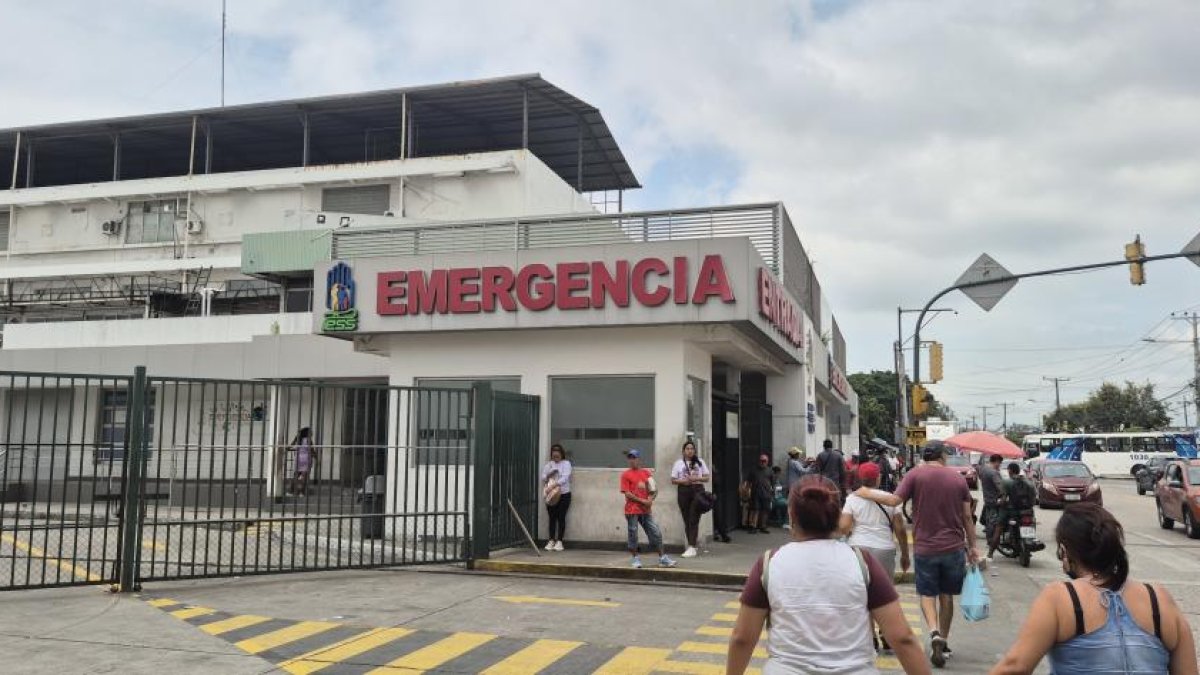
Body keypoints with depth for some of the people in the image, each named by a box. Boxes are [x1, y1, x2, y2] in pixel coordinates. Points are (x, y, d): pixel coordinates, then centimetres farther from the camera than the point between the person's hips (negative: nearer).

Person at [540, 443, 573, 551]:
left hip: (563, 494, -3)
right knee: (552, 518, 5)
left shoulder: (566, 463, -1)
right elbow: (543, 477, 6)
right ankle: (551, 541, 11)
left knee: (561, 518, -1)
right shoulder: (549, 464, 11)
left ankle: (559, 541, 5)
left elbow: (565, 477, -16)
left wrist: (555, 484, -28)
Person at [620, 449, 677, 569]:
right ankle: (635, 559, 16)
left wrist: (651, 499, -9)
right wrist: (642, 501, -15)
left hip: (646, 510, 4)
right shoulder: (626, 474, -3)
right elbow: (627, 493, -10)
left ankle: (663, 558, 8)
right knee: (632, 535, 2)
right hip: (632, 510, -4)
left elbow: (654, 491, 12)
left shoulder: (646, 473, 9)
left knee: (656, 533, 2)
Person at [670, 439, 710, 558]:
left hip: (698, 490, -1)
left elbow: (707, 477, 8)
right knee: (687, 520, 3)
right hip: (683, 491, 1)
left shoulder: (700, 462, 9)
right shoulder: (678, 463, 7)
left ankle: (691, 547, -14)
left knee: (694, 520, -9)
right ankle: (691, 546, 12)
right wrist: (682, 481, -12)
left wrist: (696, 478, -9)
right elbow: (673, 480, 6)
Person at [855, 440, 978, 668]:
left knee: (927, 593, 10)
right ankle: (944, 641, 23)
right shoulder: (958, 478, 3)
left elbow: (894, 500, -17)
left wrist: (867, 493, -4)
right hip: (954, 547, 2)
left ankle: (934, 632, -12)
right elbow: (967, 516, 6)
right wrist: (972, 547, 14)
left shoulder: (915, 474, -8)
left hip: (925, 547, -2)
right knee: (946, 595, 15)